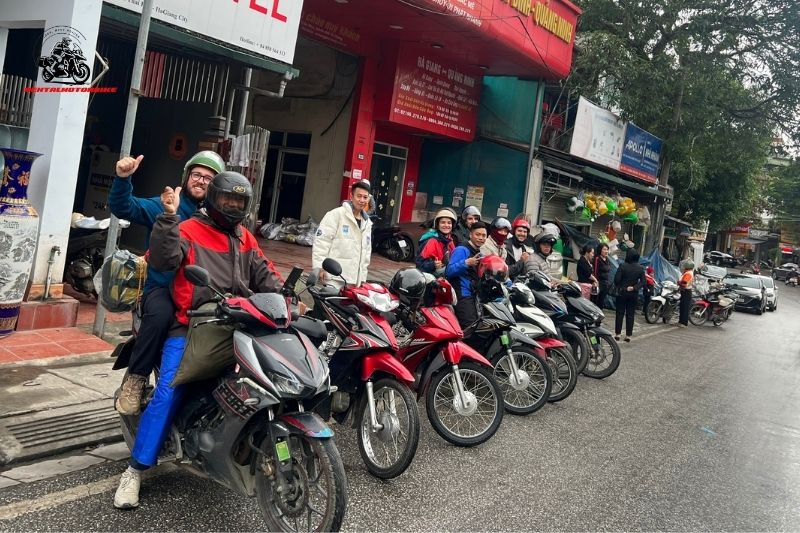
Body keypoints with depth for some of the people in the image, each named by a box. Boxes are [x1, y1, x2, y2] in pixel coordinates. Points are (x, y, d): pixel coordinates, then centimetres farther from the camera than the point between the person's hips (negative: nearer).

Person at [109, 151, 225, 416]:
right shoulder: (163, 206, 6)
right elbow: (123, 206, -7)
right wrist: (123, 178, -25)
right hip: (161, 288, -2)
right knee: (160, 314, -36)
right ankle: (135, 379, -17)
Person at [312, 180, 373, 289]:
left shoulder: (367, 223, 16)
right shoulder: (336, 214, -6)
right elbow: (321, 241, -10)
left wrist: (362, 276, 18)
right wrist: (320, 267, -15)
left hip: (354, 279, 6)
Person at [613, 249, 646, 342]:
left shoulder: (623, 266, -13)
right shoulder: (640, 268, -3)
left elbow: (616, 279, -14)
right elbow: (643, 282, -6)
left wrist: (619, 287, 2)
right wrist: (634, 288, -8)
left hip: (622, 293, -2)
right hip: (633, 294, 3)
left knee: (620, 313, 6)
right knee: (630, 314, 8)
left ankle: (617, 333, 7)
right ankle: (628, 335, 8)